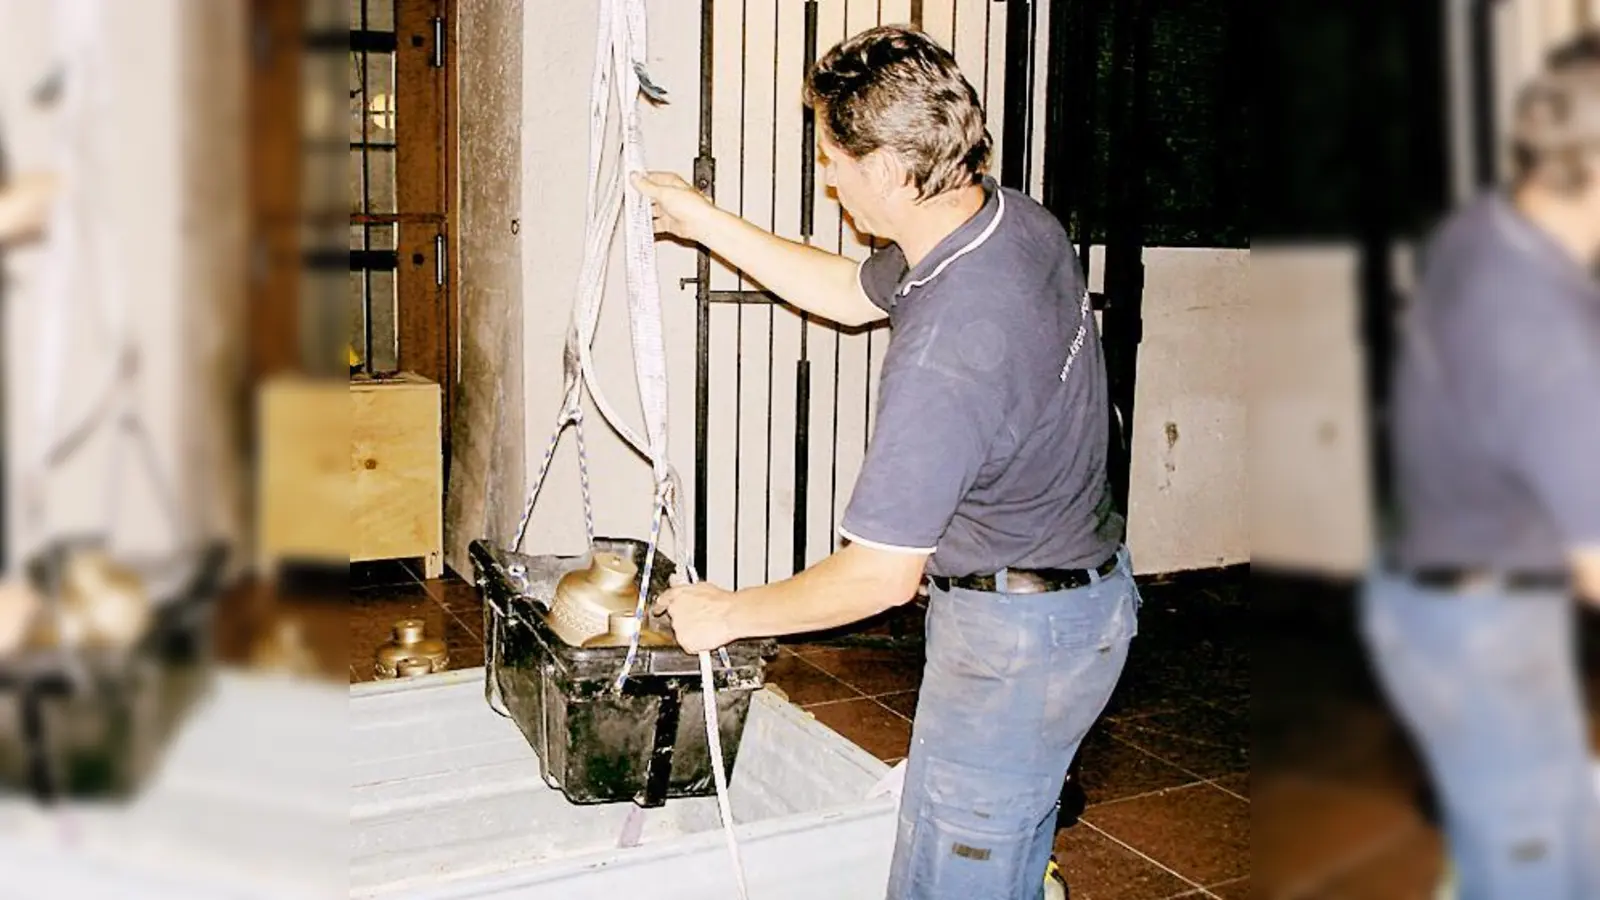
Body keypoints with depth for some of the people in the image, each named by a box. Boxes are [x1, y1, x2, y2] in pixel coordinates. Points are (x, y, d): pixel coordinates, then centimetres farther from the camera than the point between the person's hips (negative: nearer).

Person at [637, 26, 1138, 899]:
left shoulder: (944, 352, -33)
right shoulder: (1015, 219, -4)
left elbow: (879, 575, -24)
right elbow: (851, 292, 14)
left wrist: (727, 613, -9)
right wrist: (705, 223, 13)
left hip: (1014, 637, -9)